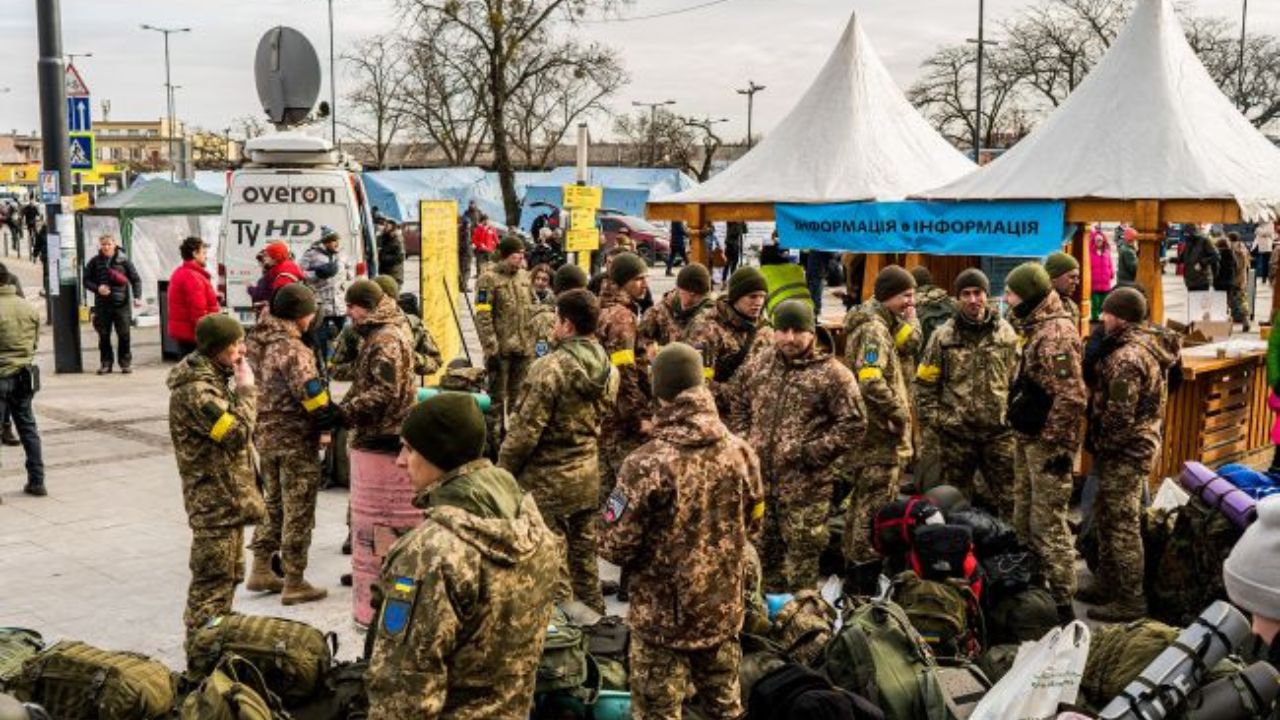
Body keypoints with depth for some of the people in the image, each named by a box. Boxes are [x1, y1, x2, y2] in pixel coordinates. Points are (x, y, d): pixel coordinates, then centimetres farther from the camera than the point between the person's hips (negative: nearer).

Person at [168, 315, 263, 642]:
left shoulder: (214, 379, 13)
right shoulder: (196, 389, -20)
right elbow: (237, 431, -25)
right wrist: (246, 389, -16)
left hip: (229, 495, 10)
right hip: (215, 497, -10)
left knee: (230, 574, 19)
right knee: (213, 578, -3)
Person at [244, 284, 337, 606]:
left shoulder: (259, 343, 6)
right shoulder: (292, 349, -21)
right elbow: (311, 393, -25)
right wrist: (327, 426, -12)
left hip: (265, 435, 9)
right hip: (295, 440, -8)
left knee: (273, 504, 22)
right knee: (298, 512, 2)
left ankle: (261, 570, 29)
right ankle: (294, 584, 9)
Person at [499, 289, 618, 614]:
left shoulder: (551, 368, -21)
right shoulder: (607, 368, 2)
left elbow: (526, 429, -19)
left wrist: (503, 471, -7)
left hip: (548, 478, -7)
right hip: (588, 475, 7)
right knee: (584, 552, 18)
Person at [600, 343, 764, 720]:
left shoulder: (647, 463, -23)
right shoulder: (740, 452, -6)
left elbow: (616, 547, -17)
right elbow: (752, 525, 9)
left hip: (662, 616, -5)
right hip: (724, 610, 5)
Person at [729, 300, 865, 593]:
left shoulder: (832, 373, -10)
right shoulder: (757, 364, 7)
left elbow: (854, 425, -11)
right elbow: (737, 403, 21)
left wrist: (809, 453, -15)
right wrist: (743, 442, 7)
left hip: (805, 485, -5)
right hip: (758, 479, 5)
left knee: (801, 560, 2)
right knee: (763, 552, 17)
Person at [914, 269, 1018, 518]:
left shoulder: (1006, 333, 4)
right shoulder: (943, 337, 0)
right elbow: (925, 386, 2)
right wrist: (930, 425, -3)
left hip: (999, 432, 1)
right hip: (955, 434, -1)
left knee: (1008, 499, 5)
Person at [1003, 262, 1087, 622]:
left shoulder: (1057, 334, -19)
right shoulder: (1036, 328, 14)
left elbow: (1070, 397, -25)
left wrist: (1057, 445, -22)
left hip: (1046, 443, -10)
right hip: (1028, 439, 10)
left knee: (1048, 525, -6)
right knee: (1023, 521, 18)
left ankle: (1063, 603, 1)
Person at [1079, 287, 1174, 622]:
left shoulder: (1128, 358, -23)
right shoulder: (1141, 346, 11)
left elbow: (1119, 415, -25)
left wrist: (1100, 446, -11)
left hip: (1125, 453, -11)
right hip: (1136, 446, 11)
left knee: (1123, 525, -2)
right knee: (1106, 516, 20)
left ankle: (1131, 600, 6)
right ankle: (1107, 584, 32)